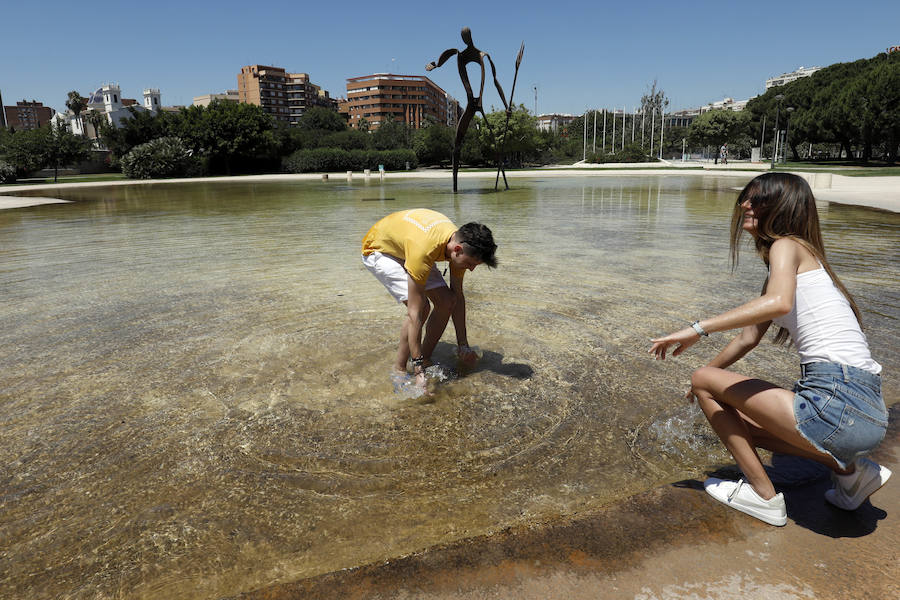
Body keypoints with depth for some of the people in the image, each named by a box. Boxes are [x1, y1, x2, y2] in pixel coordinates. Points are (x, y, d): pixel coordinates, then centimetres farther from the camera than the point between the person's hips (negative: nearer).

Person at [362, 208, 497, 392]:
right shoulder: (424, 250, -43)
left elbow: (458, 297, -7)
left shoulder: (460, 242, -20)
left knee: (446, 300, -5)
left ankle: (426, 359, 9)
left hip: (405, 247, 7)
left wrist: (463, 345, -4)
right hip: (379, 249, -7)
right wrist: (418, 369, -36)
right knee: (422, 307, -23)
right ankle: (399, 370, -9)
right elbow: (415, 313, -40)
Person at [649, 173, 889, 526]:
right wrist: (709, 370, 38)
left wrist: (697, 330, -26)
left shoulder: (788, 245, -6)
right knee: (743, 421, 27)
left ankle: (763, 496, 6)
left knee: (704, 382, -1)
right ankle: (850, 470, 17)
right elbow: (750, 336, 29)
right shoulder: (780, 272, 22)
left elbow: (778, 303, -29)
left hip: (838, 402, -10)